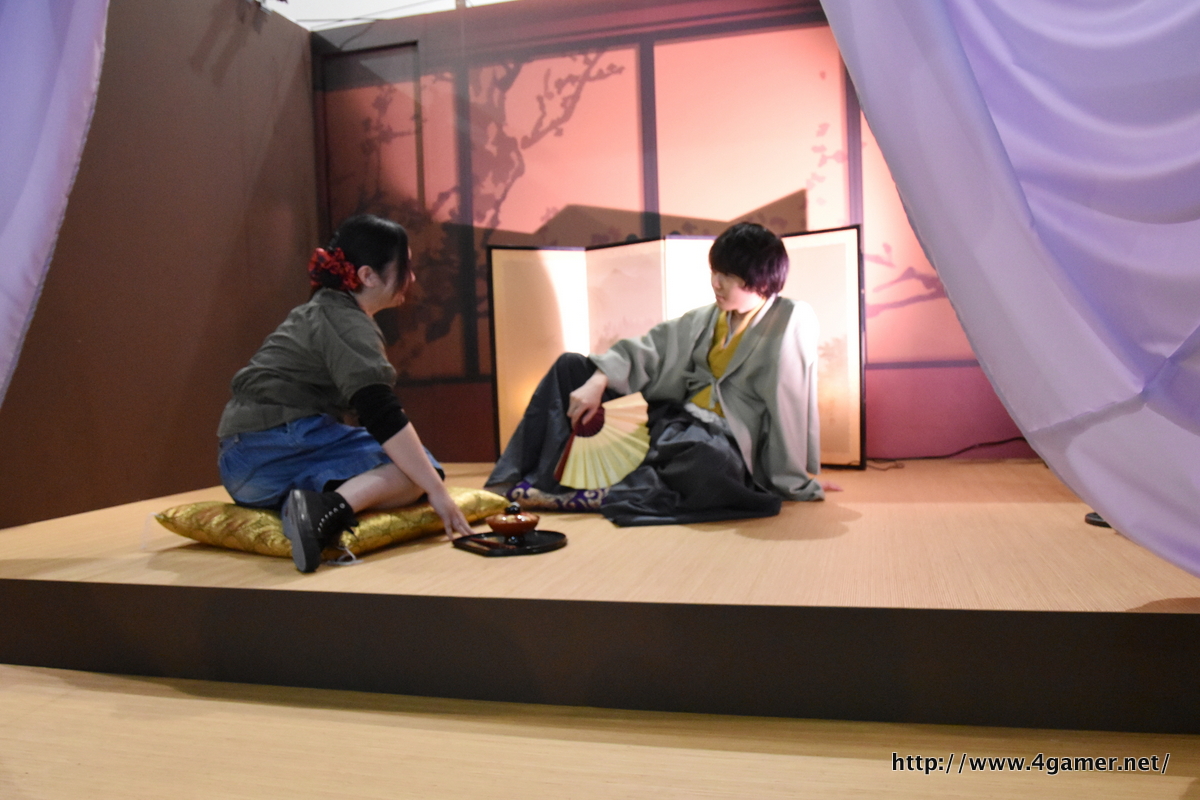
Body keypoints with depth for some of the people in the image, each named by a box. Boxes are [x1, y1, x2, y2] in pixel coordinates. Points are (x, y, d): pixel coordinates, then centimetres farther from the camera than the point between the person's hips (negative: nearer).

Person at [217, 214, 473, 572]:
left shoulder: (324, 312, 19)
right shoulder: (346, 324, -11)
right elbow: (383, 417, -22)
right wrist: (437, 490, -22)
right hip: (277, 445, -9)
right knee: (413, 468, -13)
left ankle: (316, 499, -16)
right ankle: (331, 508, -35)